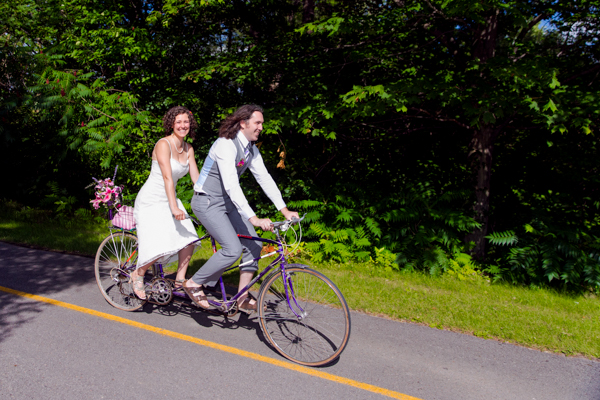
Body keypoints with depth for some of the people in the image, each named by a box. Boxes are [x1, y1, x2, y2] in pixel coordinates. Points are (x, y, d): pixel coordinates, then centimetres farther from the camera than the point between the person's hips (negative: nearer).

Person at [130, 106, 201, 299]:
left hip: (169, 200, 8)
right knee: (161, 248, -15)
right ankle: (137, 275, 12)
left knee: (189, 240, -4)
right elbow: (167, 177, -26)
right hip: (151, 201, -7)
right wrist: (174, 207, -33)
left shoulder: (188, 149, 5)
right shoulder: (163, 144, -18)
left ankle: (180, 280, 13)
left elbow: (197, 179, 5)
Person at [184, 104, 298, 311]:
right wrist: (254, 219, -38)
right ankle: (194, 284, 1)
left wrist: (285, 210, -4)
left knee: (253, 245, 0)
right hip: (207, 202, -9)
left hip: (228, 202, 9)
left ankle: (242, 298, 11)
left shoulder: (251, 149, 3)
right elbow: (231, 185, -33)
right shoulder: (225, 145, -24)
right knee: (233, 249, -19)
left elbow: (264, 178, 3)